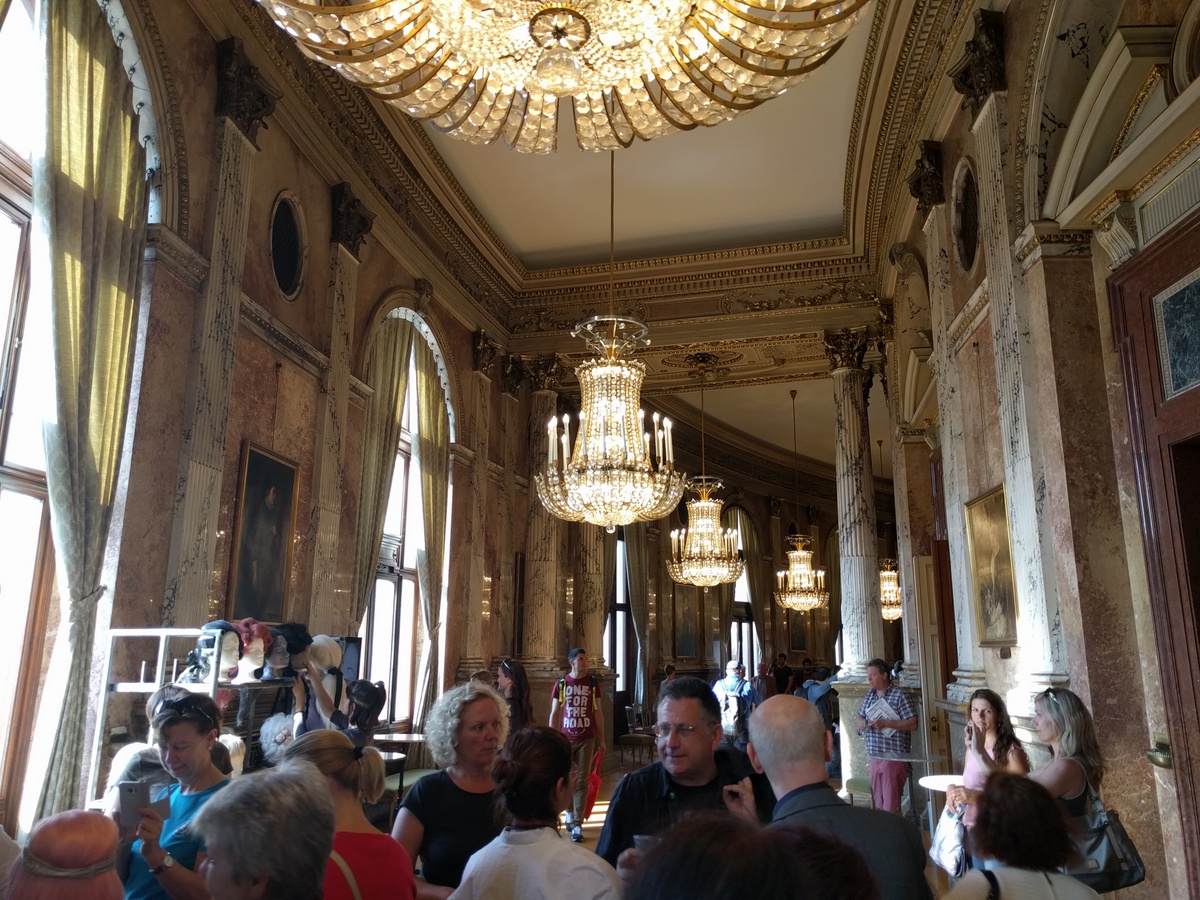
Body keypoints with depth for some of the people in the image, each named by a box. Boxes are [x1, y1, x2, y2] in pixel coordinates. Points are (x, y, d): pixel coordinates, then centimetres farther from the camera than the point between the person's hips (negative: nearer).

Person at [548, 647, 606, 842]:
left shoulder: (593, 683, 1)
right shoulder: (561, 683, -1)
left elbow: (597, 713, 6)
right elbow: (554, 714, 2)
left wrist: (601, 739, 5)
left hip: (587, 739, 0)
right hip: (565, 738, 0)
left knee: (582, 781, 0)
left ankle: (577, 824, 5)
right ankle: (569, 812, 35)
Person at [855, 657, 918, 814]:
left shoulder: (899, 695, -9)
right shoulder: (869, 695, 11)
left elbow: (912, 724, -13)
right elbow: (860, 715, 24)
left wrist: (885, 723, -20)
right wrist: (861, 722, 0)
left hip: (894, 756, -6)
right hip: (875, 756, 6)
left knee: (891, 806, -3)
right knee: (878, 802, 12)